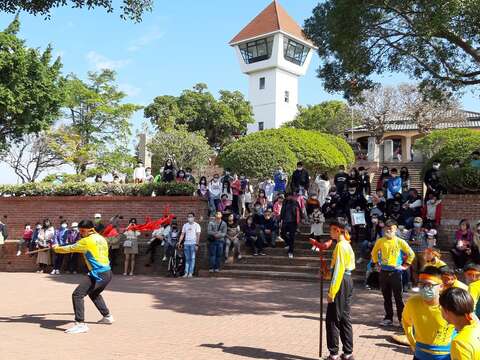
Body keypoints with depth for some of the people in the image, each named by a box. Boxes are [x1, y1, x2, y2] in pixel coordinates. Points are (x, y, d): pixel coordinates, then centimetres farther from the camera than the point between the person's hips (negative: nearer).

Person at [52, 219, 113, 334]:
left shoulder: (87, 241, -8)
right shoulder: (101, 238, 14)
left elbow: (70, 248, -3)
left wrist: (56, 248, 13)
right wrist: (83, 250, 24)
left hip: (98, 275, -9)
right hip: (107, 273, 9)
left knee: (77, 295, -11)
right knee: (94, 293, 32)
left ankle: (80, 324, -17)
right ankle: (107, 316, 39)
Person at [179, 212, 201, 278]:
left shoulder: (196, 225, 2)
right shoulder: (185, 225, 14)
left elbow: (198, 235, -4)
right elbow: (182, 234, 13)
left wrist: (197, 244, -12)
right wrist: (179, 242, 1)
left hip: (193, 243, -4)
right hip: (186, 243, 4)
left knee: (192, 258, -5)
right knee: (187, 259, 5)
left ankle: (190, 273, -4)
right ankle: (186, 272, 5)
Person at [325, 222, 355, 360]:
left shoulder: (340, 245, -15)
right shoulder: (347, 244, 14)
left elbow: (338, 269, -20)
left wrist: (331, 292, -20)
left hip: (341, 282, -10)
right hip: (348, 281, 10)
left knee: (332, 319, -2)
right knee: (345, 318, 14)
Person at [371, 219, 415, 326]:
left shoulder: (400, 242, -6)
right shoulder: (380, 241, 2)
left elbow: (411, 254, 1)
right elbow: (374, 252, 19)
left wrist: (405, 265, -1)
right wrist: (376, 263, 12)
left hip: (395, 272, -3)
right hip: (384, 272, 3)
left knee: (398, 297, -1)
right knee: (386, 297, 11)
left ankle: (402, 319, 8)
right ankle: (388, 318, 21)